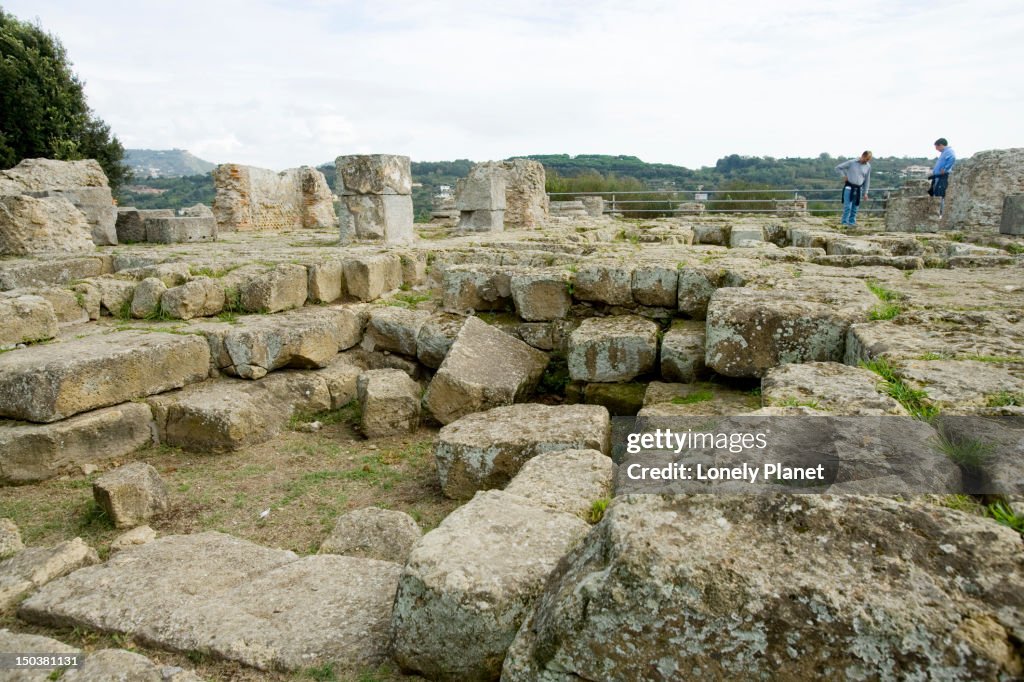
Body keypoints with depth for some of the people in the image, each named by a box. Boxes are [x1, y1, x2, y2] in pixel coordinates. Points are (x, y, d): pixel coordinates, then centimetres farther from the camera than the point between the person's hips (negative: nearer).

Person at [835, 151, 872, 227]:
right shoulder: (851, 163, -5)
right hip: (849, 187, -4)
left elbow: (867, 180, 13)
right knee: (847, 206, -11)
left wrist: (865, 193, 11)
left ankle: (852, 222, 14)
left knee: (855, 207, 6)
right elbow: (838, 168, 1)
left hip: (858, 189, 4)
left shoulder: (868, 166, 6)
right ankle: (844, 222, -6)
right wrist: (844, 175, -6)